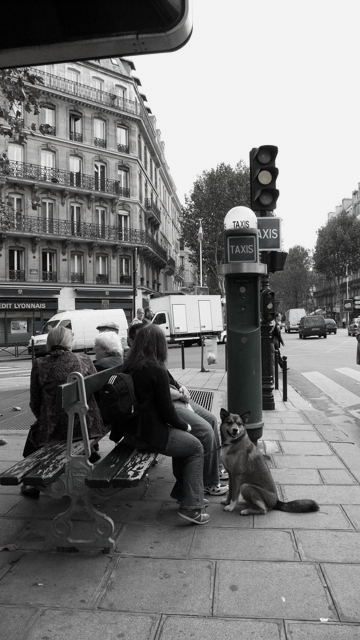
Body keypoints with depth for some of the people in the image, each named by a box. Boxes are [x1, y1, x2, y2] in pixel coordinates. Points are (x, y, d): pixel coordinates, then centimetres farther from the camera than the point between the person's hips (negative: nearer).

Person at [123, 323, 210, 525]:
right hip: (152, 435, -8)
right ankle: (191, 506, 10)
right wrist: (185, 426, 4)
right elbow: (166, 411, -15)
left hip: (133, 431, 8)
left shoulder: (129, 368, 4)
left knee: (182, 439, 26)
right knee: (196, 448, 11)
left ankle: (184, 490, 35)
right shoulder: (157, 370, -19)